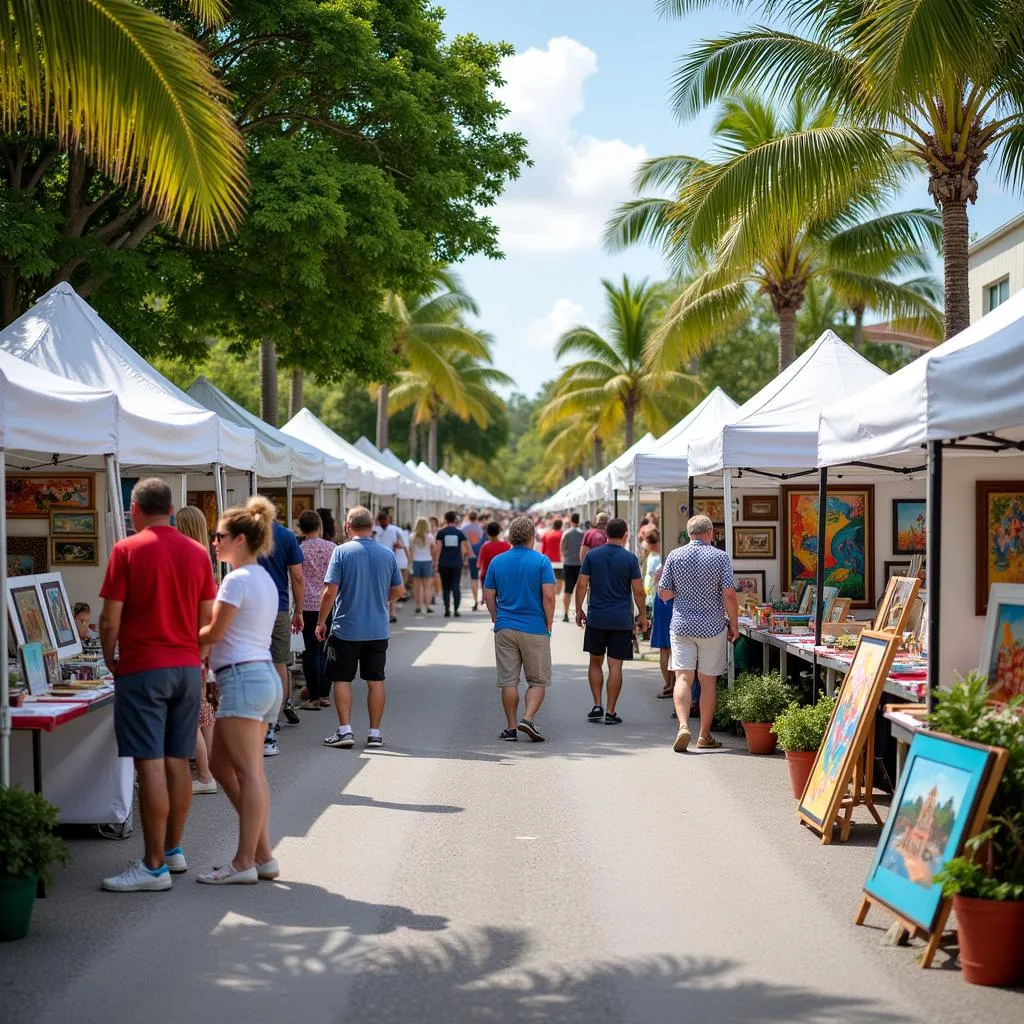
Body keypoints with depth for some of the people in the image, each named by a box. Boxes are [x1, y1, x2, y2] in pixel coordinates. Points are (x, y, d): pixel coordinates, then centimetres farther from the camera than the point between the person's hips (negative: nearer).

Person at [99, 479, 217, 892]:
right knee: (178, 762, 12)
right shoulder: (197, 552, 7)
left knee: (151, 765, -7)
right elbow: (207, 618, 10)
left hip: (142, 668, -5)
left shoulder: (127, 550, -7)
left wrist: (111, 663, 6)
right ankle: (173, 850, 21)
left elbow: (111, 618, -8)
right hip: (187, 667, 6)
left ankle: (154, 866, -6)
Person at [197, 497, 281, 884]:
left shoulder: (238, 579, -11)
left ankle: (245, 862, -4)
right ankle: (261, 854, 15)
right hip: (265, 676, 10)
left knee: (248, 772, -7)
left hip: (242, 677, -10)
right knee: (222, 764, 14)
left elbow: (214, 632, -11)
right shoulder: (264, 580, 18)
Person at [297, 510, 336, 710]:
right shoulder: (332, 548, 1)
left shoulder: (299, 551, -6)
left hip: (309, 607, -2)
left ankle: (314, 698, -1)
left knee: (312, 651, 0)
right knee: (325, 650, 11)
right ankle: (324, 695, 14)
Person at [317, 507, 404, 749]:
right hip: (378, 629, 3)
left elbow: (330, 591, -13)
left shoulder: (342, 552, -10)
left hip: (346, 629, -3)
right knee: (375, 680, 9)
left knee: (342, 679, 7)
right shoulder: (387, 554, 1)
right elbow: (397, 590, 10)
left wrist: (321, 622, -2)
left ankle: (345, 729, 2)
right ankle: (375, 732, 12)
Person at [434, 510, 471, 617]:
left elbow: (437, 549, -6)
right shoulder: (460, 533, 2)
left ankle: (447, 609, 6)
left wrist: (436, 561, 0)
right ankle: (456, 609, -5)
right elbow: (463, 549, 2)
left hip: (444, 564, 0)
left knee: (446, 587, 8)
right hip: (457, 564, 0)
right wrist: (464, 560, 14)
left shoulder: (441, 533, -1)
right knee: (456, 587, 2)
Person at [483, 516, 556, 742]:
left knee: (508, 681, 7)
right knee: (538, 681, 7)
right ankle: (528, 718, -11)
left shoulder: (497, 561, 5)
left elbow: (488, 596, 6)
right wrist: (548, 625, -1)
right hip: (535, 629, -2)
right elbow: (548, 596, -11)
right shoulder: (542, 561, -5)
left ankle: (511, 727, 8)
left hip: (505, 629, 3)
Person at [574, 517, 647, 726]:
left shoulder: (592, 555, 1)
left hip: (596, 618, 2)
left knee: (595, 663, 16)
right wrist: (643, 616, 6)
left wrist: (579, 610, 11)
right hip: (622, 620, -2)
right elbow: (638, 591, -4)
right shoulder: (630, 558, -4)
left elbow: (582, 585, 1)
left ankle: (597, 706, 8)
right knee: (615, 666, 1)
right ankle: (610, 712, 3)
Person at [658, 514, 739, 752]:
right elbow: (729, 594, -10)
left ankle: (683, 726, -21)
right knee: (708, 681, 8)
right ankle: (704, 735, 13)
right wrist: (734, 624, 0)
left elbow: (664, 593, 2)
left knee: (683, 677, -1)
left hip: (682, 625, 1)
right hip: (713, 626, -1)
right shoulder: (720, 557, -5)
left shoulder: (675, 556, 0)